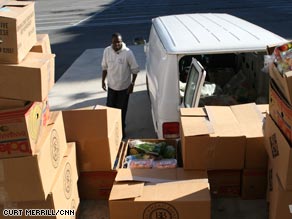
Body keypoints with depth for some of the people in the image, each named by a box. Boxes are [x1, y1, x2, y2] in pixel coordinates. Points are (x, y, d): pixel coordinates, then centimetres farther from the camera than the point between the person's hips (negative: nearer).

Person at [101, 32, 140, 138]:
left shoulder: (128, 52, -19)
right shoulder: (107, 51, -8)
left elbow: (135, 69, -11)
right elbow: (104, 67, 5)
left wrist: (132, 84, -13)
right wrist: (103, 80, 5)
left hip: (124, 86, -3)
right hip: (111, 86, 3)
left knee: (122, 109, 10)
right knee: (110, 108, 13)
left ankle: (121, 129, 29)